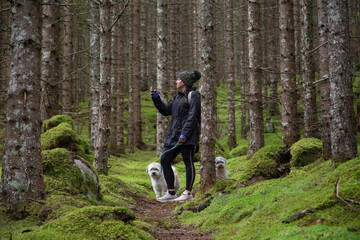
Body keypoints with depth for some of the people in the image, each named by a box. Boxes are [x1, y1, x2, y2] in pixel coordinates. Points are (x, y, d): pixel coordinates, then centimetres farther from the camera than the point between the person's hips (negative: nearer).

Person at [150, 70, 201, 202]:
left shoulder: (193, 95, -5)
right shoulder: (178, 96, 21)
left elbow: (193, 116, -14)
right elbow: (166, 111, 25)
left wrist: (184, 133, -21)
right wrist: (156, 98, 15)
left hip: (188, 135, -9)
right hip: (174, 134, 9)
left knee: (188, 162, -4)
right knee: (165, 161, 4)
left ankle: (187, 193, 1)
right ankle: (171, 193, 8)